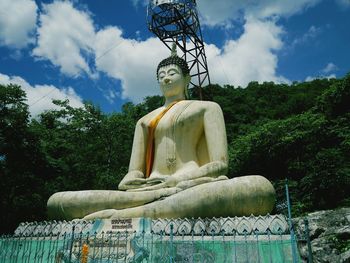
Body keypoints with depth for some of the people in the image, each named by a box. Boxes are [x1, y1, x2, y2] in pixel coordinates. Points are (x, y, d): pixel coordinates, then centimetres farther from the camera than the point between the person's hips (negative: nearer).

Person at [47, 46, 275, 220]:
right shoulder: (145, 120, 28)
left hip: (193, 190, -2)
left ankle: (122, 216, -39)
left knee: (261, 187, -36)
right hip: (150, 191, 3)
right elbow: (133, 174, 16)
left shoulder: (207, 107, 19)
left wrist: (177, 180, -14)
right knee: (57, 202, -15)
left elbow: (220, 165, 5)